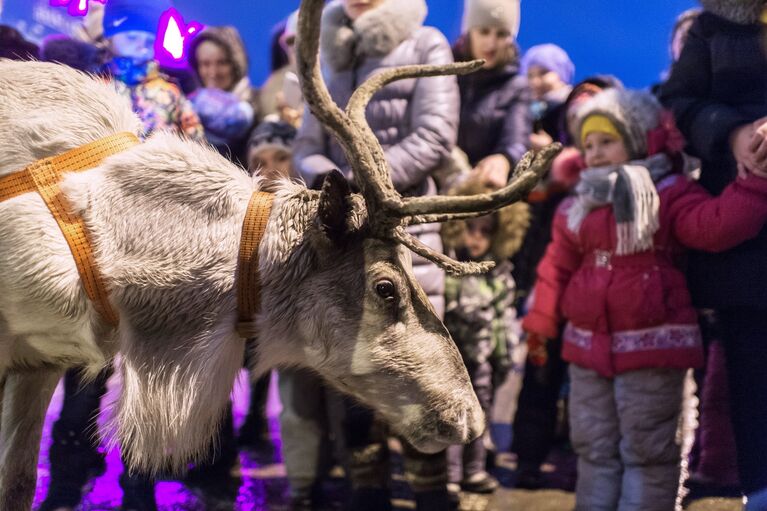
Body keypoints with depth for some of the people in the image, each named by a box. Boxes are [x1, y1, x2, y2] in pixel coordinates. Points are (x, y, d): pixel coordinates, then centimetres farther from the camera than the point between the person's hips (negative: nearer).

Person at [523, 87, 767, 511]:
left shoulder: (670, 194, -7)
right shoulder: (578, 206, 12)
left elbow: (717, 226, -22)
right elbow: (558, 267, 15)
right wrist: (542, 321, 12)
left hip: (651, 348, -6)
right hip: (588, 346, 6)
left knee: (646, 451, 1)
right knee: (593, 449, 14)